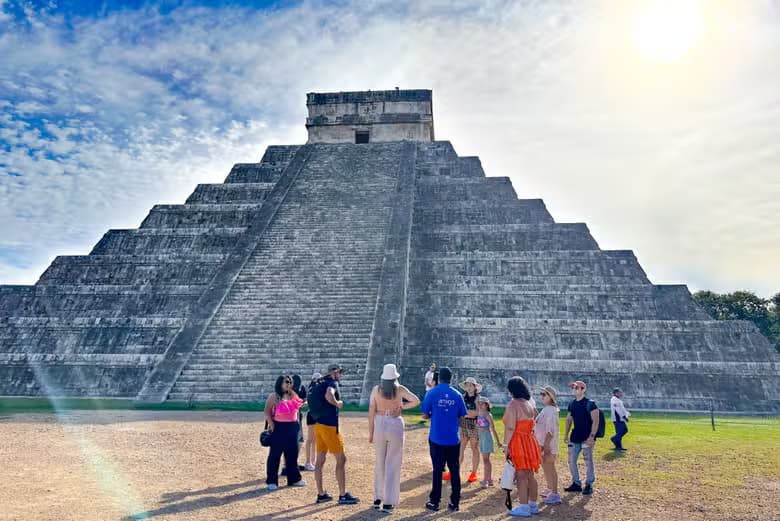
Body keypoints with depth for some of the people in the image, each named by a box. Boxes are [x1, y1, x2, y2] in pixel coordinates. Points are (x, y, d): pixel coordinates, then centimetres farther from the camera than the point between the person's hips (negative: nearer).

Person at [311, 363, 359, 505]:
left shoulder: (320, 384, 15)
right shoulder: (332, 383, -11)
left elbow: (313, 400, 27)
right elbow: (328, 395, -33)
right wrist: (337, 403, -17)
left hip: (318, 424, 9)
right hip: (329, 426, -9)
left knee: (320, 460, 12)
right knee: (341, 459, 0)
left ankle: (321, 494, 20)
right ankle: (343, 496, 4)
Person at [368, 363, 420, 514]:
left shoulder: (376, 389, -2)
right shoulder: (399, 389, -6)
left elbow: (371, 412, -3)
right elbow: (416, 401, -11)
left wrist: (371, 432, 4)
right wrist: (402, 406, 3)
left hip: (379, 425, 2)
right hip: (395, 425, -2)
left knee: (380, 463, 19)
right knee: (392, 464, 6)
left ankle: (378, 498, 26)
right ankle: (388, 503, 7)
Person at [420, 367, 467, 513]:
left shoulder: (432, 393, -5)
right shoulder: (457, 394, 0)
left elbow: (425, 415, -4)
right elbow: (461, 416, 6)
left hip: (437, 438, -1)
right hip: (454, 439, 1)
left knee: (437, 470, 7)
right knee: (455, 470, 9)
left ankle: (434, 502, 12)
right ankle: (455, 503, 13)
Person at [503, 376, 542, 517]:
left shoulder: (513, 404, -14)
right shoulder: (529, 404, 12)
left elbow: (510, 428, -18)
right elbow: (532, 423, 15)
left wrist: (506, 445, -14)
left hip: (518, 442, -8)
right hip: (529, 441, 8)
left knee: (521, 476, -2)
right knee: (530, 474, 15)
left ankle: (523, 507, 3)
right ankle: (533, 505, 24)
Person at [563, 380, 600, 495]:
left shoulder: (590, 404, -11)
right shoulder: (572, 404, 9)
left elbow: (595, 421, -14)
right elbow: (569, 419, 17)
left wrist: (592, 436, -20)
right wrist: (566, 435, 12)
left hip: (586, 438, -7)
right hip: (575, 437, 7)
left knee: (588, 462, 1)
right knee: (571, 461, 9)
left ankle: (589, 485, 14)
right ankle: (576, 483, 21)